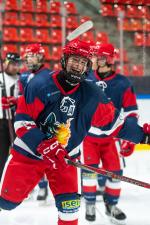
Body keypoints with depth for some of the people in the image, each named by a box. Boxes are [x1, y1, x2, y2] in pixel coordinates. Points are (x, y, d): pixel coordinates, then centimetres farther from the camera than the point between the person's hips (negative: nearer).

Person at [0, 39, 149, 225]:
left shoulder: (91, 94, -7)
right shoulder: (40, 84, -16)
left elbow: (113, 122, 0)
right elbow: (22, 120, -16)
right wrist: (42, 144, -26)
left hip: (64, 157, 2)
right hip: (29, 152, -2)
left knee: (70, 203, -5)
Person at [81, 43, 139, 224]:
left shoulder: (123, 84, -6)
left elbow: (131, 112, -3)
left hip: (111, 136, 0)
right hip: (88, 134, 0)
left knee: (115, 171, 3)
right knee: (89, 168, -4)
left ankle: (111, 205, 23)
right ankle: (90, 204, 15)